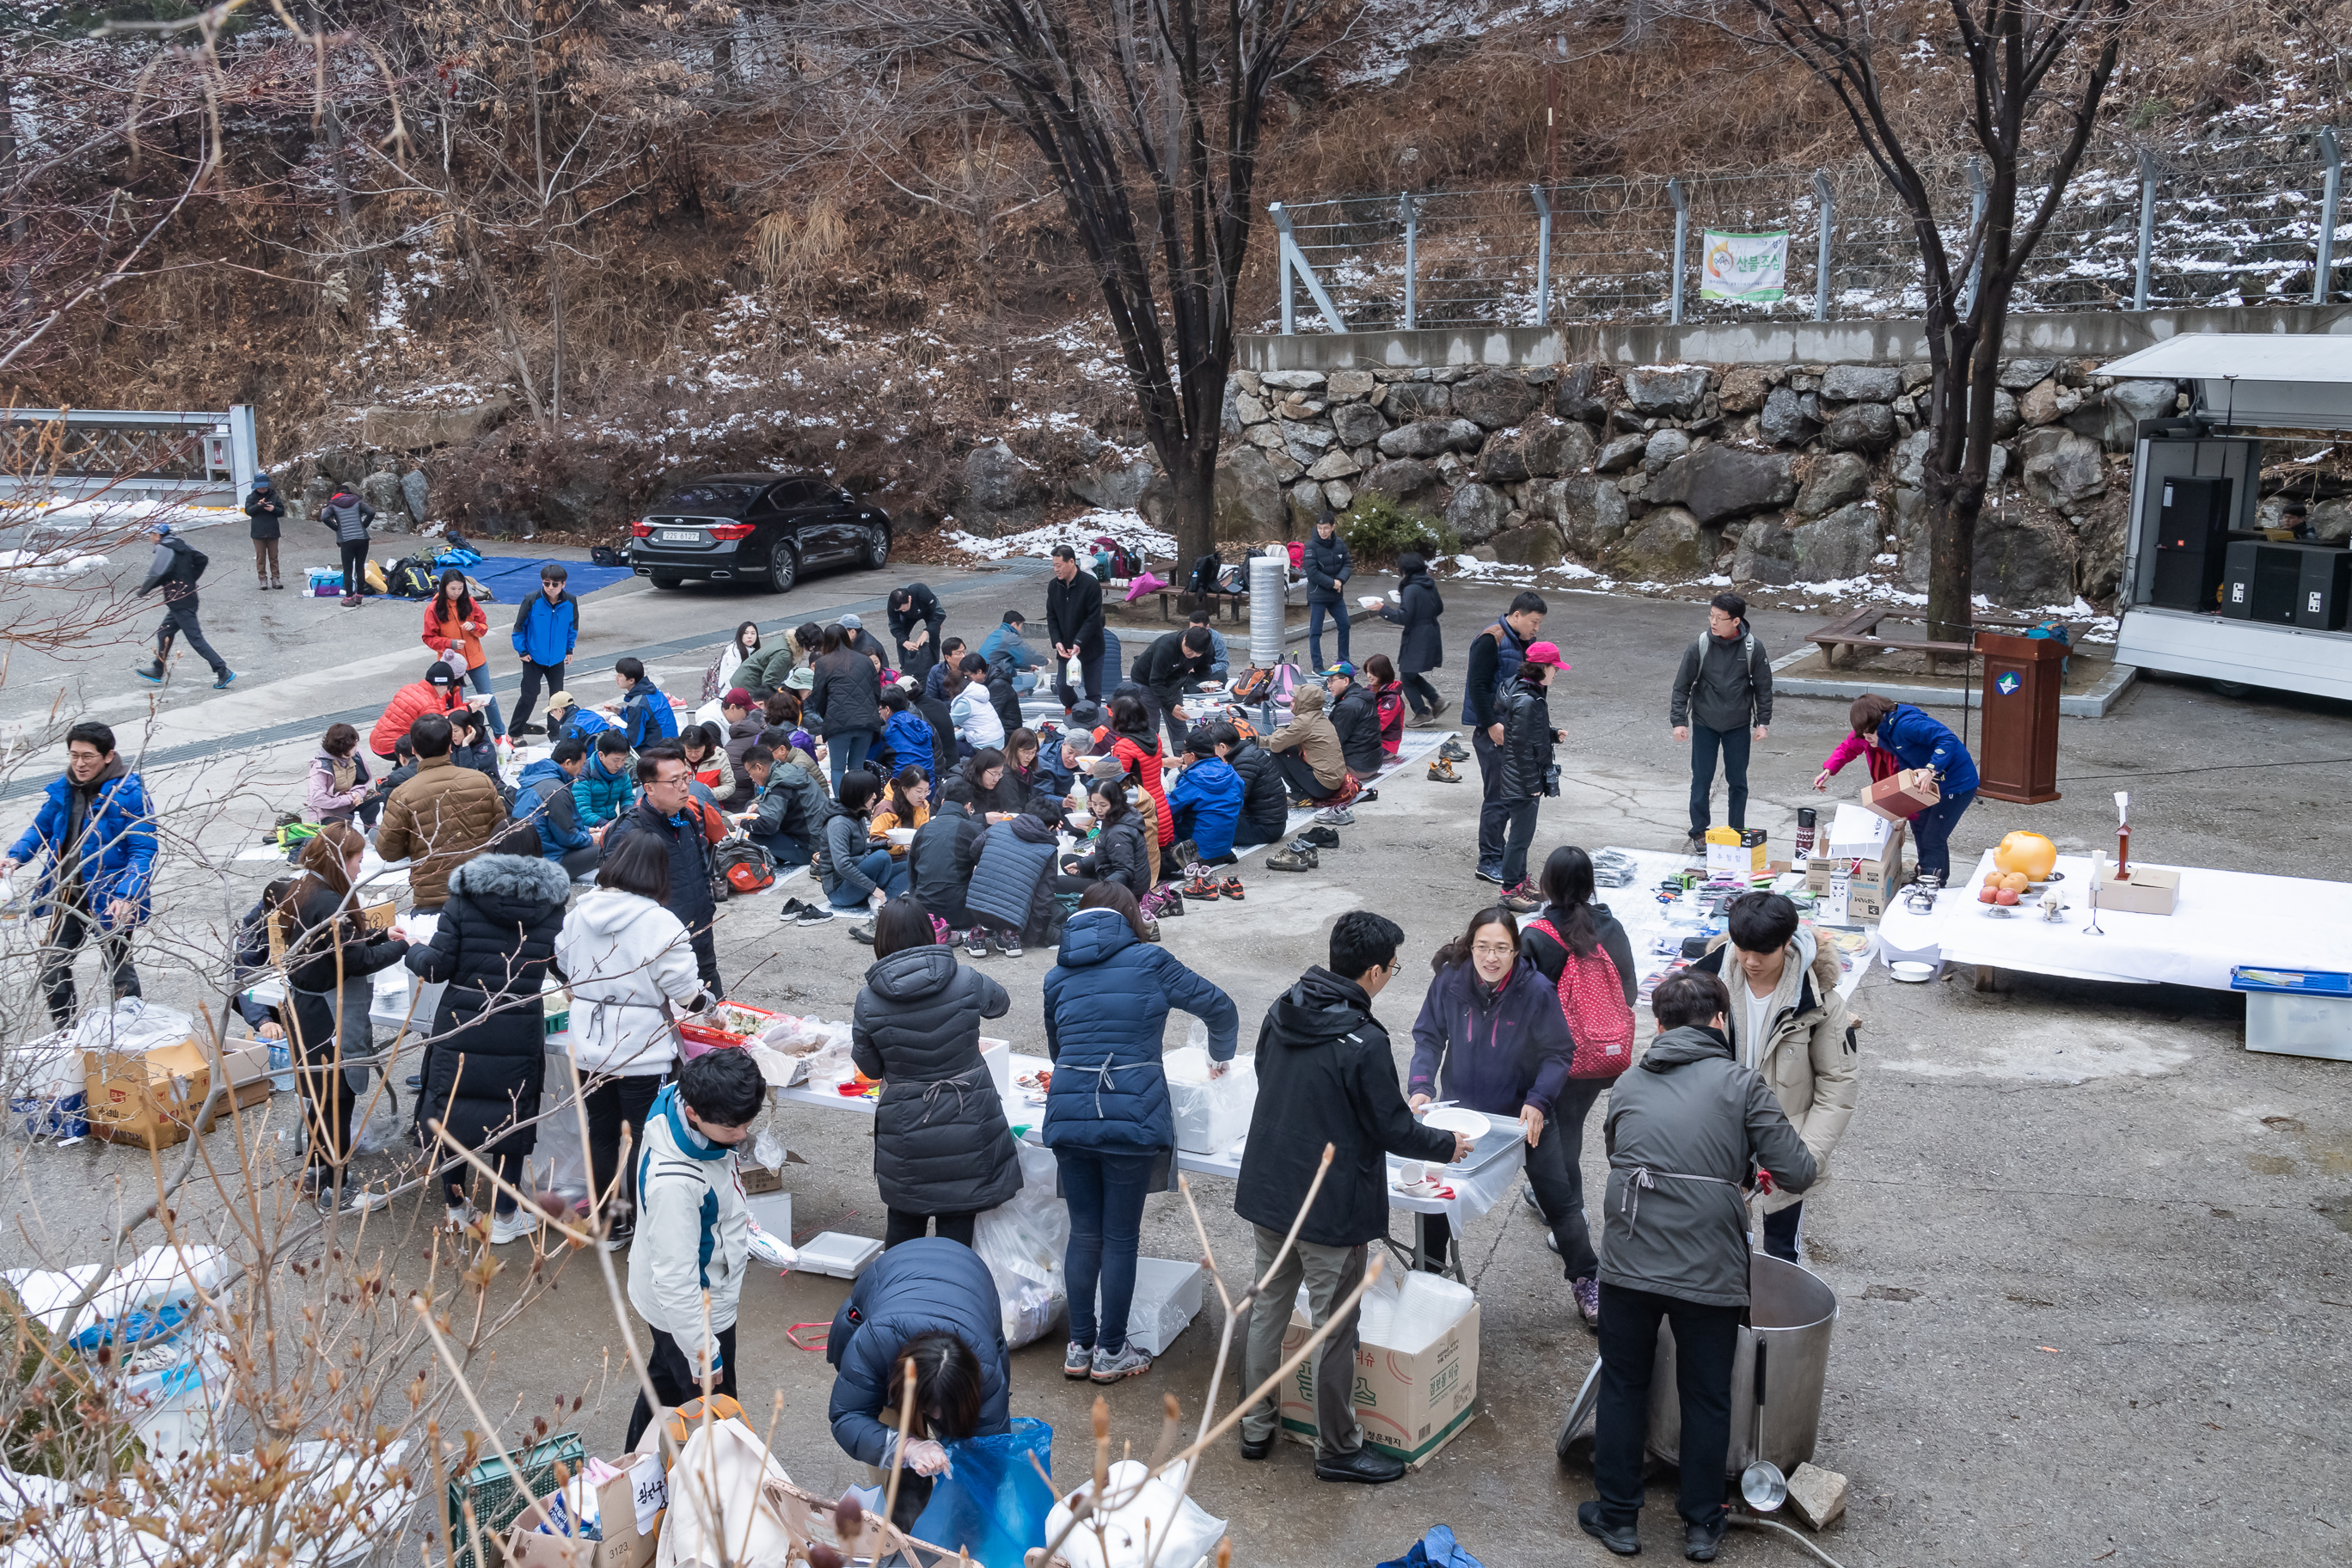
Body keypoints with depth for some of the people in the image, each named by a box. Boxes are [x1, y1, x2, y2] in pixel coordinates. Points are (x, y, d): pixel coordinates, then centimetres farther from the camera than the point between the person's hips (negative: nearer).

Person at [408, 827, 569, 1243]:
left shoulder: (464, 899, -5)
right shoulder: (552, 904, -2)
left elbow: (438, 966, -6)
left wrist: (415, 952, 15)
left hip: (461, 1025, 0)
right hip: (520, 1030, 0)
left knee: (451, 1106, 16)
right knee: (512, 1112, 11)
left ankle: (456, 1208, 29)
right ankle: (504, 1216, 19)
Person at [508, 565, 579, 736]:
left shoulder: (570, 602, -10)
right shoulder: (532, 600, -18)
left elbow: (573, 626, 8)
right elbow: (519, 626, -7)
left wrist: (569, 648, 10)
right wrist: (522, 651, -6)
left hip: (557, 658, 3)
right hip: (533, 658, -3)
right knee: (529, 696, -1)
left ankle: (555, 734, 24)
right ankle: (514, 733, 14)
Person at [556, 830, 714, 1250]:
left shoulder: (579, 912, -2)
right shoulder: (660, 923, -19)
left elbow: (564, 963, 14)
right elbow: (685, 990, -14)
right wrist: (704, 999, 7)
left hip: (588, 1050, 5)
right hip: (643, 1053, -5)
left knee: (601, 1134, 16)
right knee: (643, 1140, 7)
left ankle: (609, 1226, 29)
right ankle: (643, 1229, 17)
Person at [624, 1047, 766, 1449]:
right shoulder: (674, 1182, -41)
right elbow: (677, 1280, -32)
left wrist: (738, 1223, 20)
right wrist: (704, 1356, -23)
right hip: (691, 1312, -10)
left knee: (665, 1382, 30)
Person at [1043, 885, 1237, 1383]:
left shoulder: (1058, 976, 14)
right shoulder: (1149, 961, 4)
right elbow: (1220, 1008, 9)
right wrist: (1220, 1057, 28)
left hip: (1069, 1117, 4)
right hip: (1132, 1118, -4)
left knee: (1083, 1234, 15)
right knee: (1120, 1238, 8)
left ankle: (1080, 1347, 25)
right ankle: (1111, 1353, 18)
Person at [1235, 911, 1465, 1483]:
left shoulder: (1282, 1012, -2)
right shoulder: (1363, 1041, -23)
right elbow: (1393, 1130, -15)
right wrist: (1447, 1145, 3)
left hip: (1267, 1191, 7)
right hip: (1331, 1207, -7)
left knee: (1267, 1307, 19)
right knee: (1333, 1328, 7)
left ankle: (1256, 1426, 32)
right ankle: (1337, 1448, 21)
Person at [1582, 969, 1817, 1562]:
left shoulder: (1627, 1086, 10)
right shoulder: (1741, 1083, -1)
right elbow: (1797, 1173, -6)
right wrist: (1745, 1169, 17)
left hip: (1629, 1264, 2)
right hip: (1709, 1271, -2)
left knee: (1623, 1387, 17)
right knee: (1706, 1398, 15)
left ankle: (1618, 1517, 27)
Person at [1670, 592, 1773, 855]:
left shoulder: (1752, 648, -10)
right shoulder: (1700, 646, -12)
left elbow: (1763, 687, 1)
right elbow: (1682, 685, -4)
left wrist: (1763, 722, 0)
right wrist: (1678, 720, -8)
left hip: (1738, 726, 0)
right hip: (1704, 725, 0)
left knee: (1738, 782, 9)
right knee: (1701, 779, 3)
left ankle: (1737, 833, 22)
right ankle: (1699, 833, 16)